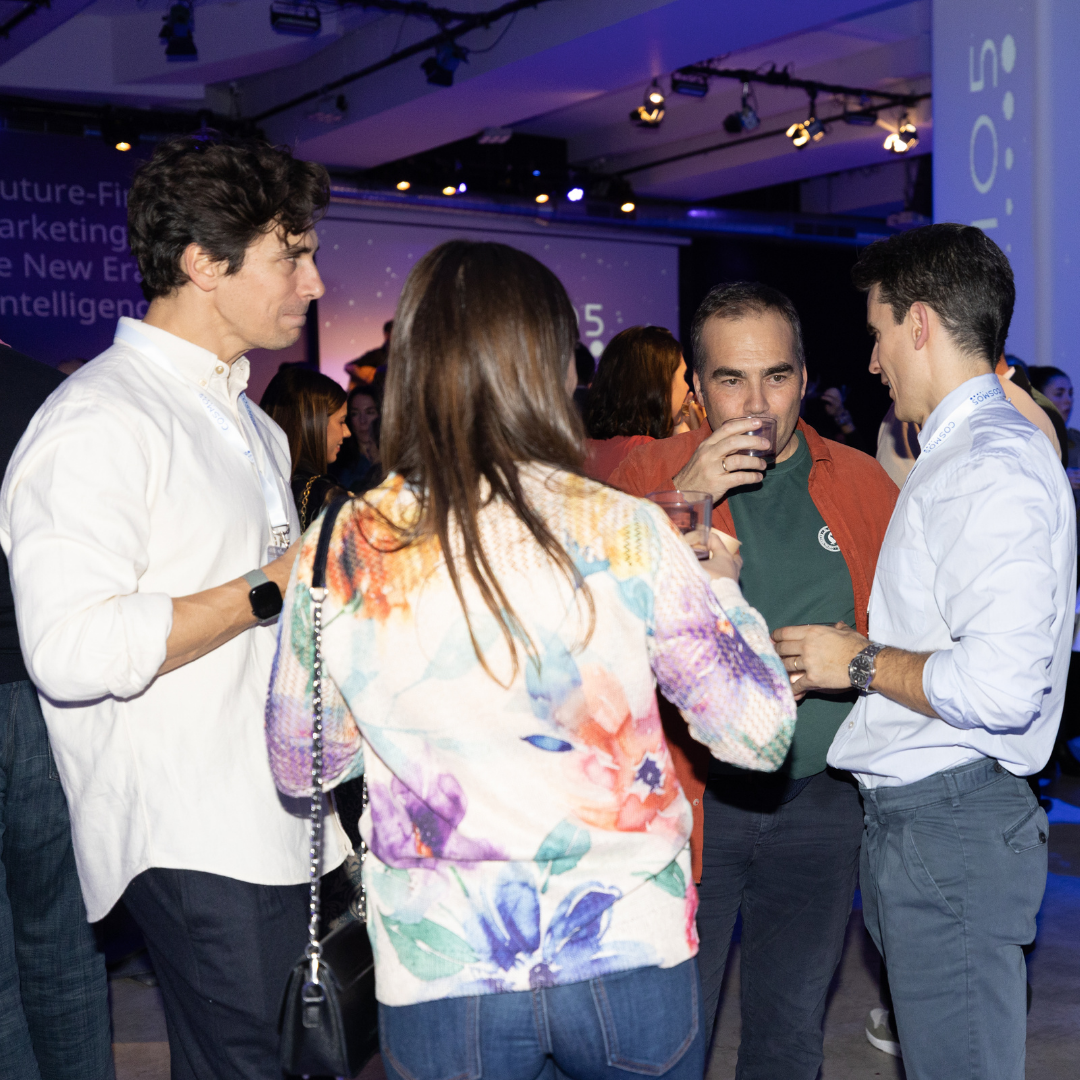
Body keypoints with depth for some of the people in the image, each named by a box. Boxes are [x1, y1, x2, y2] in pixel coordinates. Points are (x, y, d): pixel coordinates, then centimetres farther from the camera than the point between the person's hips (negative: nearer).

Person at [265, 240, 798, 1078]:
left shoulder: (340, 552, -8)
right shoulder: (625, 533, -12)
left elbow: (299, 766, 6)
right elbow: (762, 733, -4)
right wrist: (721, 586, 11)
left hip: (440, 975, 0)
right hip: (631, 949, 0)